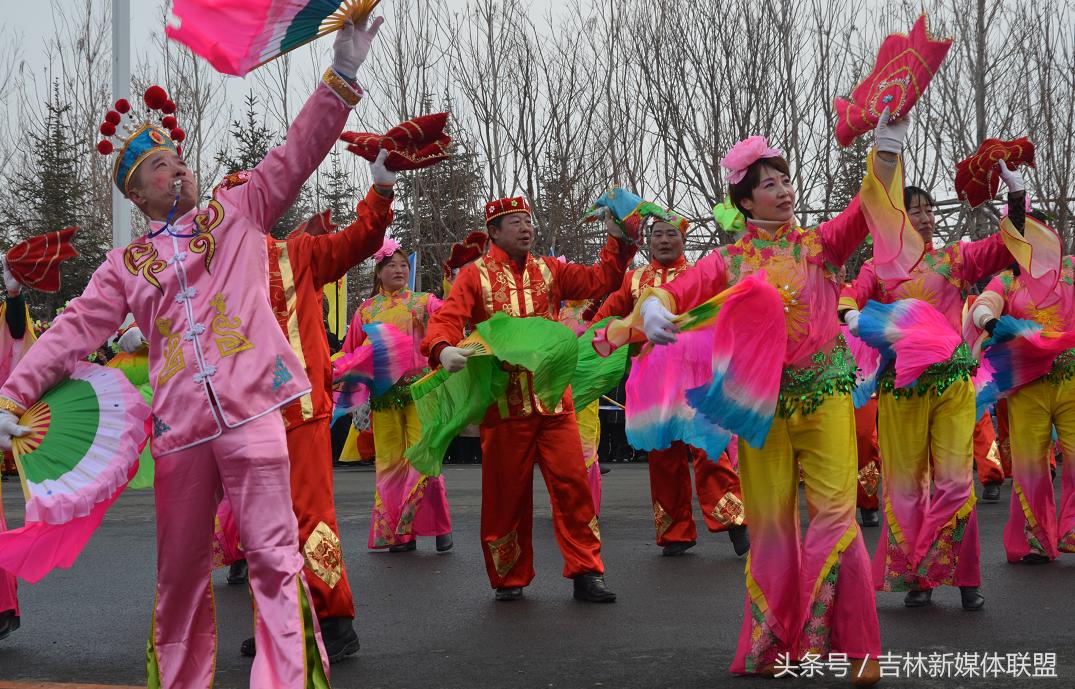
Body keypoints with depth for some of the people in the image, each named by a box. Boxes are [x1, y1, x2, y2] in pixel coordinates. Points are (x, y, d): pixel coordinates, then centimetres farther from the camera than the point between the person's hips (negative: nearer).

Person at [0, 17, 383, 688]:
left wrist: (341, 76, -7)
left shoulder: (237, 211, 14)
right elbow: (74, 330, 12)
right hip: (178, 425, 2)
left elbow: (297, 155, 5)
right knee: (181, 569, 10)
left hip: (249, 411, -2)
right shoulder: (126, 265, 17)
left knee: (274, 554, -6)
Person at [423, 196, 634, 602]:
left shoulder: (549, 271, 14)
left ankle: (586, 573, 2)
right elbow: (447, 317, -10)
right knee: (507, 492, 4)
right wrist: (443, 348, -31)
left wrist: (620, 240, -2)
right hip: (504, 402, -3)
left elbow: (601, 281, 11)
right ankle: (510, 579, 16)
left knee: (573, 484, -3)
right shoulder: (476, 276, 3)